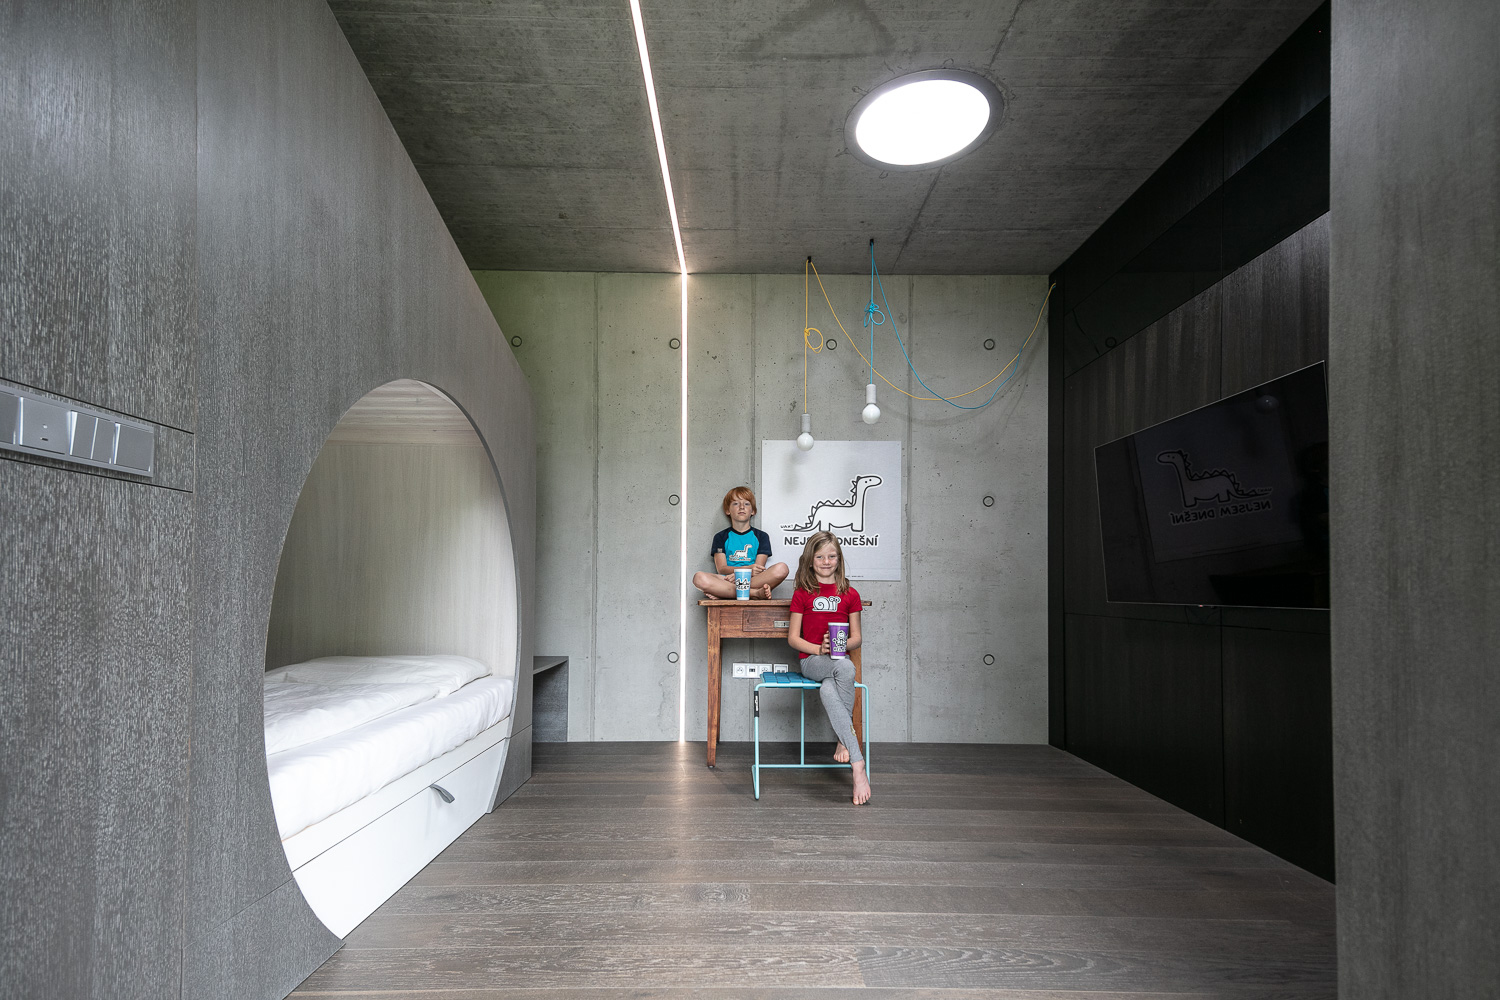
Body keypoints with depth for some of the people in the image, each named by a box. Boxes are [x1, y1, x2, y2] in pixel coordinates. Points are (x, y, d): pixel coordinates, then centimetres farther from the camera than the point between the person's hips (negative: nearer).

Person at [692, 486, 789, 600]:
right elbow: (721, 568, 0)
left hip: (755, 579, 1)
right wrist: (748, 569, -17)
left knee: (781, 568, -28)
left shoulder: (761, 536, 16)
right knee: (699, 577, -30)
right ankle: (756, 592, -32)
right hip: (726, 580, -1)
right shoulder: (721, 537, 15)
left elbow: (758, 568, 3)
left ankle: (721, 592, -30)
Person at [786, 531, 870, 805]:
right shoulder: (802, 594, 6)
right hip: (811, 660, -1)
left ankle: (844, 742, -14)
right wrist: (819, 649, -13)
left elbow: (856, 638, 11)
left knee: (828, 690, -38)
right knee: (845, 668, -37)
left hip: (839, 660, 2)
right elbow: (793, 638, 4)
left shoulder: (850, 595, 10)